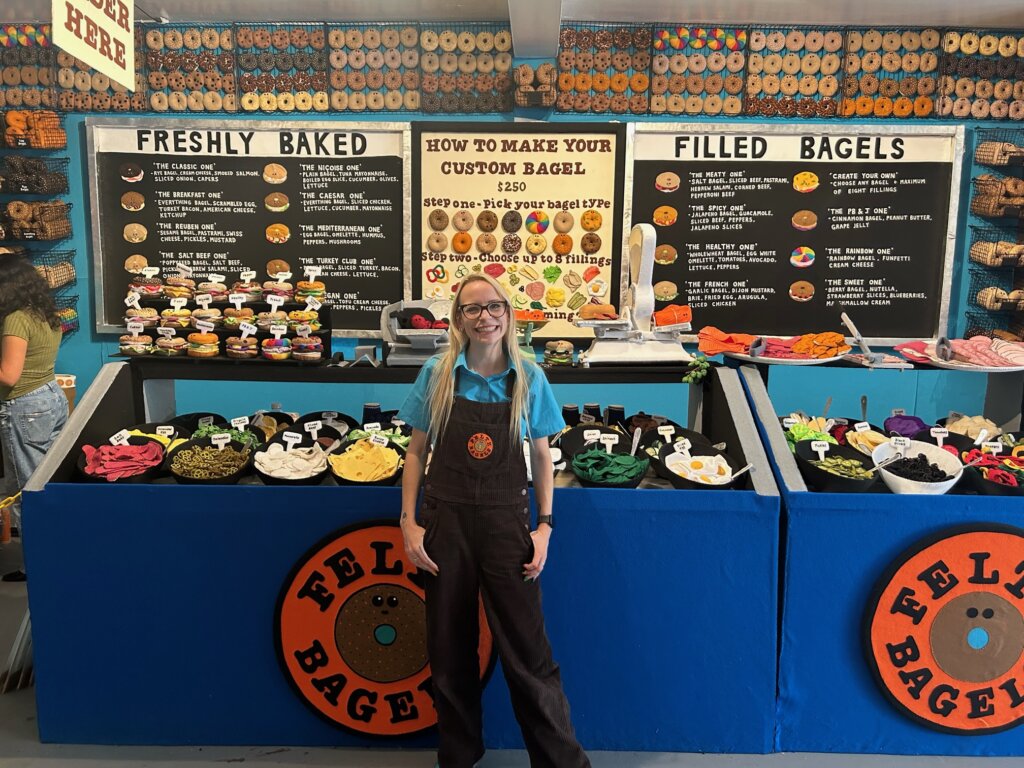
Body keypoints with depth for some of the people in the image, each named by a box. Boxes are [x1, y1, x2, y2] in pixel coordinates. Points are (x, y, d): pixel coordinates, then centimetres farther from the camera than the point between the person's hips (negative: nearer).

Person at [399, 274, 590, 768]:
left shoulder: (529, 378, -1)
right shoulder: (437, 374, -1)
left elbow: (541, 456, 6)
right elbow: (417, 451, 4)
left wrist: (544, 525, -1)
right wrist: (409, 522, -3)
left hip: (507, 522, -1)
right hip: (445, 522, 1)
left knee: (527, 652, 1)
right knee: (449, 652, 13)